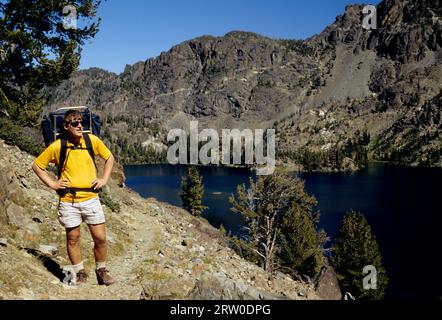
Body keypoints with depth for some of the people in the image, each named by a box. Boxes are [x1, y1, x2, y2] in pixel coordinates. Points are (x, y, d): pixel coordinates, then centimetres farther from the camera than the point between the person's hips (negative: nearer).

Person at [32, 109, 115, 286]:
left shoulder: (92, 140, -3)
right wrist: (51, 183, -2)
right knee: (73, 238, 11)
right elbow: (37, 165, 5)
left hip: (91, 198, 1)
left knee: (100, 238, 2)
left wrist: (104, 179, 3)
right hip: (68, 201, -1)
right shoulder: (57, 146, -8)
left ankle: (101, 270, 23)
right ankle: (80, 273, 29)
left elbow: (109, 157, 12)